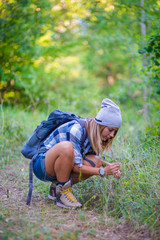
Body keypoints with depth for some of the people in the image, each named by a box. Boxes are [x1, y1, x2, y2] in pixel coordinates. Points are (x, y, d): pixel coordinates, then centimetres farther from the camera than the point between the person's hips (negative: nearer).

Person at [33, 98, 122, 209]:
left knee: (95, 163, -13)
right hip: (41, 165, -8)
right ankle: (62, 192, -18)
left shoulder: (94, 133, -1)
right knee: (67, 147, -37)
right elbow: (75, 167, -24)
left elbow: (96, 158, 10)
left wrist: (109, 167, -9)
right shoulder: (76, 129, -25)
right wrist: (102, 171, -25)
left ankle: (56, 187, 2)